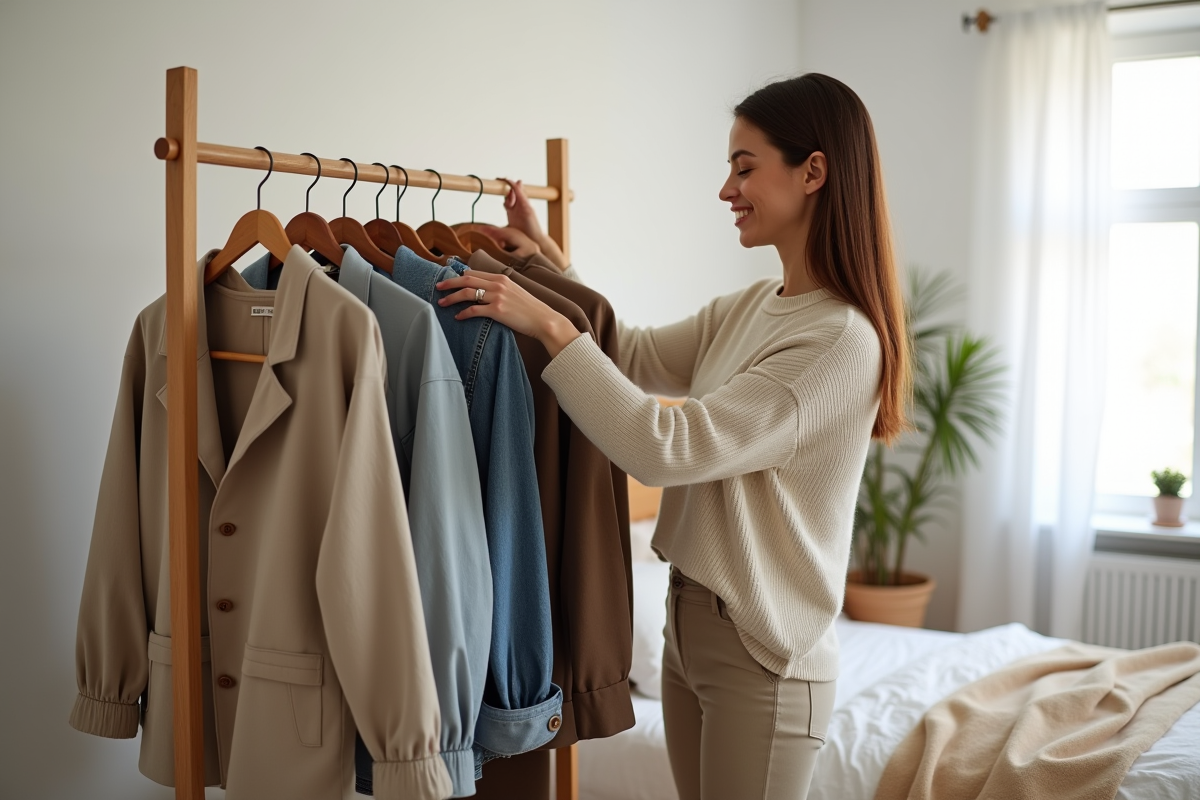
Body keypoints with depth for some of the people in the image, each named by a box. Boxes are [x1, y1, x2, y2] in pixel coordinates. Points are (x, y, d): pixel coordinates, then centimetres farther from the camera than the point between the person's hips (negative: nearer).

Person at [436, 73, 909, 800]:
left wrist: (551, 326, -21)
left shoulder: (843, 338, -22)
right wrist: (549, 258, 8)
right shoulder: (749, 309, 5)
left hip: (763, 657, -8)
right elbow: (635, 357, 18)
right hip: (690, 630, 8)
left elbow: (664, 446, -26)